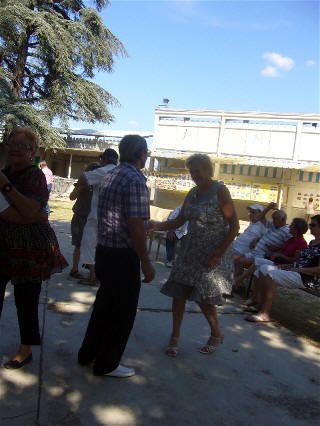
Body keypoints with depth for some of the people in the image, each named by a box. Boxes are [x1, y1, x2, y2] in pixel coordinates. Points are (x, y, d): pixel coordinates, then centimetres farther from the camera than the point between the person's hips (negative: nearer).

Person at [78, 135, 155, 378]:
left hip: (104, 251, 9)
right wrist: (146, 263, -15)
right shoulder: (135, 180, -18)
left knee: (105, 304, 21)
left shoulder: (113, 175, 9)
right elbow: (135, 227, -22)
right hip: (123, 256, -9)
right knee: (123, 311, 7)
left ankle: (88, 353, 35)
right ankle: (107, 364, 21)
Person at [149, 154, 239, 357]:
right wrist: (158, 226, -9)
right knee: (178, 292, 2)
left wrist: (218, 254, -18)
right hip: (191, 251, 6)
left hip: (213, 254, -6)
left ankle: (216, 335, 24)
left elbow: (234, 226, -12)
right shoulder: (193, 193, 9)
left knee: (203, 297, -2)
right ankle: (175, 336, 17)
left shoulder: (220, 191, -10)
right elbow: (179, 221, 10)